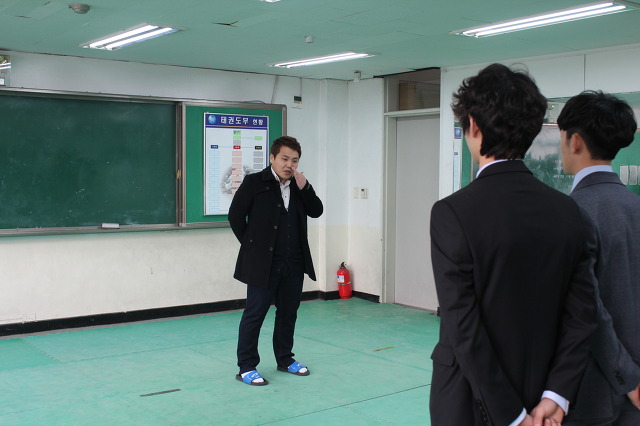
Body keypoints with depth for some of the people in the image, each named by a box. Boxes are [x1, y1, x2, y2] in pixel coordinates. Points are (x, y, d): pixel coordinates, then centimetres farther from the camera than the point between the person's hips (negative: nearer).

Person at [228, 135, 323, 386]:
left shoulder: (299, 185, 9)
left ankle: (285, 359, 30)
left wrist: (304, 187, -8)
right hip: (263, 262, -5)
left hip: (294, 263, 6)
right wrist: (252, 244, -1)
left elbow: (316, 212, 5)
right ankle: (246, 367, 9)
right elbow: (235, 216, -4)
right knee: (254, 314, 0)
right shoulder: (254, 182, -7)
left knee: (288, 313, 15)